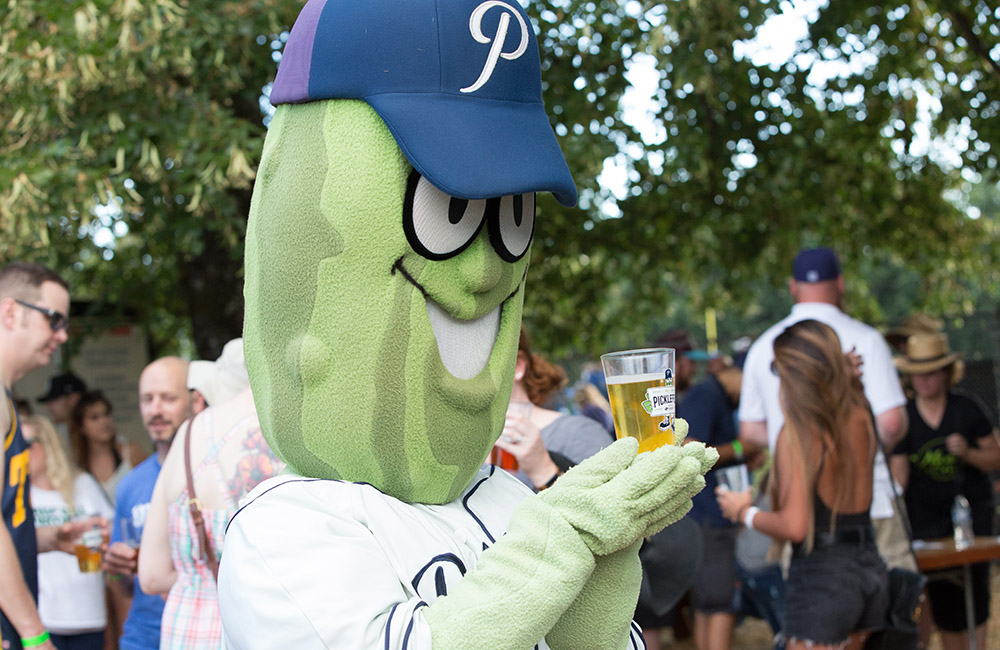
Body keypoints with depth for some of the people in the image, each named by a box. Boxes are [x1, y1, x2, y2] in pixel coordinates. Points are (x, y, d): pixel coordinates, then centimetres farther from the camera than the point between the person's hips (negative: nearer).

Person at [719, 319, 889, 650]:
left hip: (820, 576, -7)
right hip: (870, 569, 7)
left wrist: (744, 512, -2)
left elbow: (794, 526, -20)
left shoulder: (796, 435, -16)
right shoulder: (860, 420, 2)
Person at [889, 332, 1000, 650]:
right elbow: (899, 473, -3)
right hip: (928, 516, 1)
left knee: (974, 591, -6)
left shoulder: (968, 410, -1)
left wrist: (968, 453, -16)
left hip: (972, 511, -1)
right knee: (943, 600, 1)